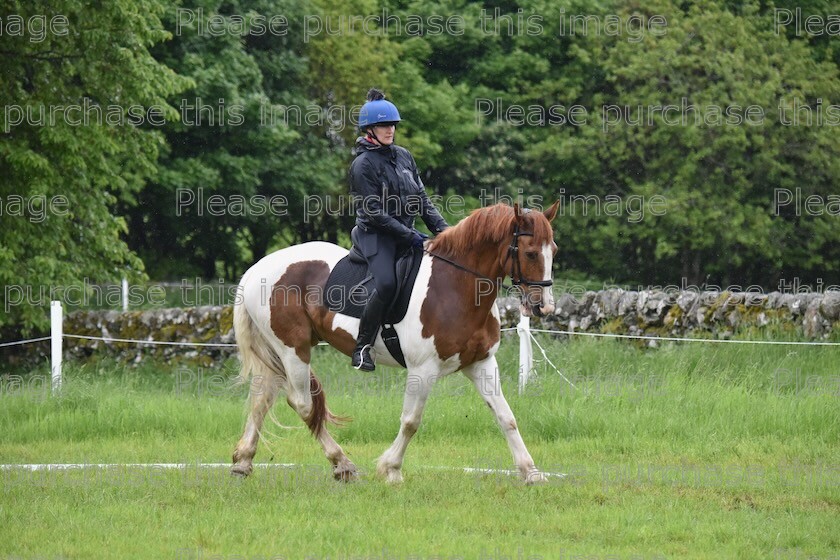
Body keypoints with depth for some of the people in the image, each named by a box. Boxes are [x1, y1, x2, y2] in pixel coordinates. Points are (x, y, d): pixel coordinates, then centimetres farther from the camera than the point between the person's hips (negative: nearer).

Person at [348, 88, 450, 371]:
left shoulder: (403, 156, 14)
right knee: (386, 284, -30)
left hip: (407, 234, 7)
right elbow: (373, 212, -13)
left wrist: (441, 228, -1)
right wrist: (409, 236, -17)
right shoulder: (363, 164, -7)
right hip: (376, 235, -7)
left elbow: (422, 199, 15)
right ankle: (362, 347, -21)